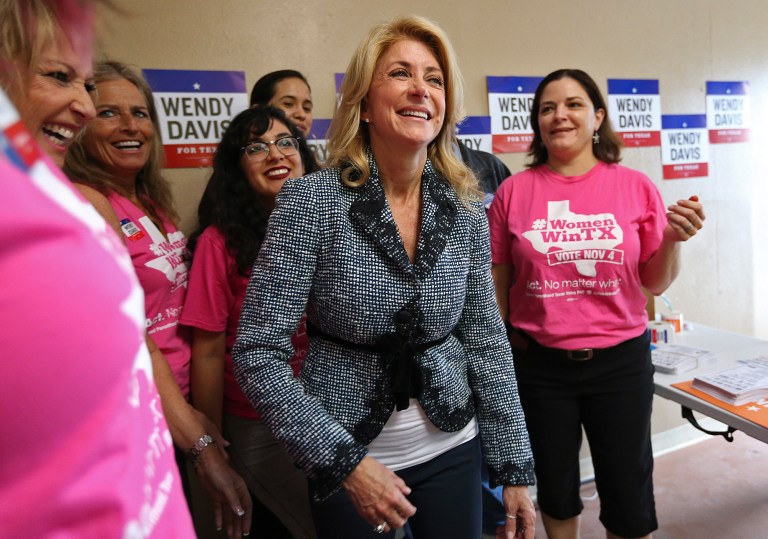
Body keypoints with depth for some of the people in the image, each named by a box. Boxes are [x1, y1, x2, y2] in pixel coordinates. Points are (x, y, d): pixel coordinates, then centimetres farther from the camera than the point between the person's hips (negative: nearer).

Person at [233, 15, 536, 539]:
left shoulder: (465, 206, -6)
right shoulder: (312, 200, -17)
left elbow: (487, 342, 0)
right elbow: (259, 353, -16)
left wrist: (515, 469, 2)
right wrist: (344, 460, -18)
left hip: (453, 447, 4)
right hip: (346, 458, -3)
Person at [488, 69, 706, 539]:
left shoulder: (635, 187, -2)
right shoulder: (514, 191, -3)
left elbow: (655, 284, 4)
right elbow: (498, 285, 1)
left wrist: (674, 240, -15)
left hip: (620, 361, 1)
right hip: (539, 364, 0)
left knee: (630, 500, 14)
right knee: (555, 491, 19)